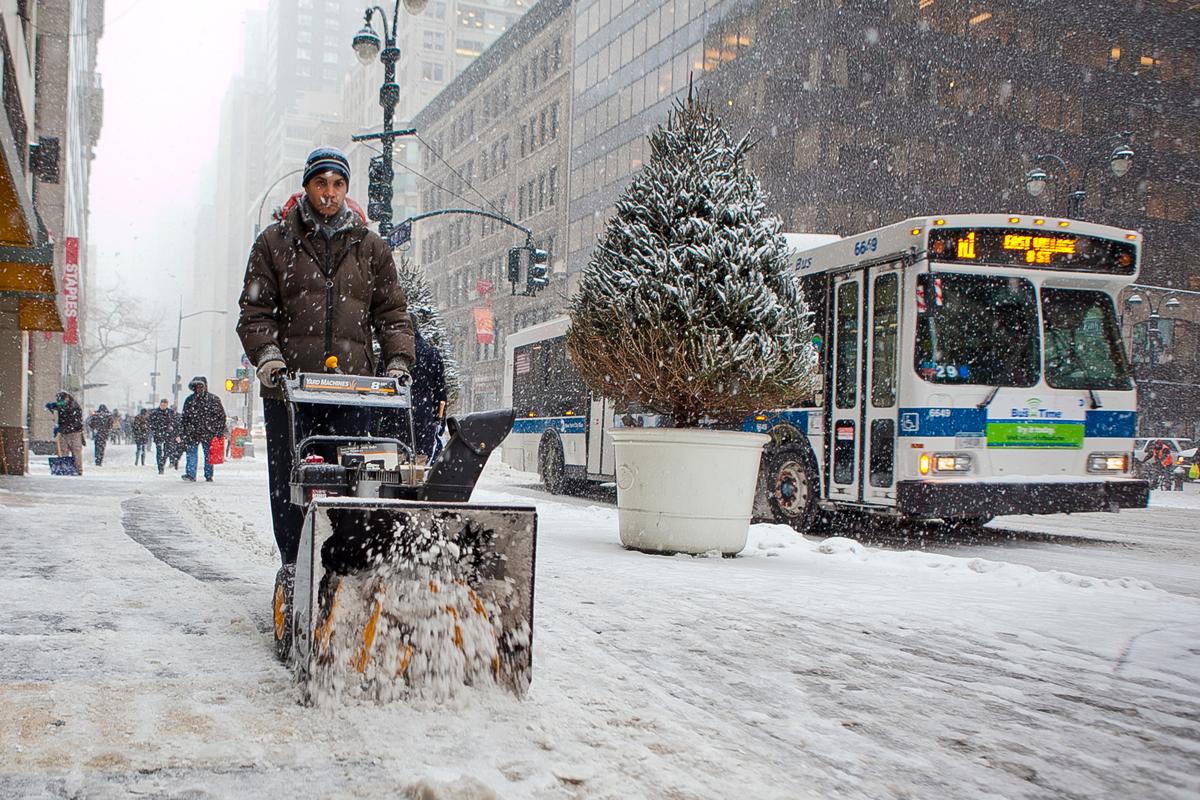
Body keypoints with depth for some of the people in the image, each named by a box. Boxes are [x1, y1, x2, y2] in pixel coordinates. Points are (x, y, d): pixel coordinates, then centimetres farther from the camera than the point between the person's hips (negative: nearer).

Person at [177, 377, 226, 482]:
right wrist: (182, 433, 8)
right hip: (192, 432, 2)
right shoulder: (190, 400, 9)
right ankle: (190, 474, -9)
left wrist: (219, 430, -3)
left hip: (208, 432, -2)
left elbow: (222, 415, 3)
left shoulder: (213, 399, 1)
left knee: (208, 454, 3)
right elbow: (183, 417, 13)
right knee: (191, 453, -8)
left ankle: (208, 475, 11)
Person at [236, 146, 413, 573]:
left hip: (352, 386, 1)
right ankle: (292, 563, 11)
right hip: (289, 381, -1)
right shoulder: (275, 242, 12)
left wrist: (397, 361, -1)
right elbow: (255, 310, 7)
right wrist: (267, 354, -10)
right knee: (289, 479, 1)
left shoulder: (370, 247, 16)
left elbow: (392, 312, 14)